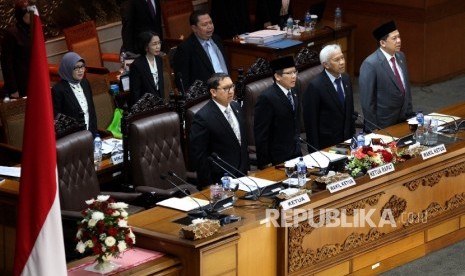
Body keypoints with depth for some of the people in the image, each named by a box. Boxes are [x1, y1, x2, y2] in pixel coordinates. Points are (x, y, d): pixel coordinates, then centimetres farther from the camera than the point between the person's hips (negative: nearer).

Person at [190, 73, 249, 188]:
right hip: (219, 182, -7)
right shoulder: (203, 118, -19)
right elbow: (199, 156, -16)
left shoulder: (236, 106, 5)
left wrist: (246, 168, 16)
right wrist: (209, 186, -16)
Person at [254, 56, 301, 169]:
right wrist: (265, 164, -17)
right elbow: (260, 134, -17)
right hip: (278, 159, -7)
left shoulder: (293, 92, 7)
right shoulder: (267, 98, -19)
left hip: (295, 154, 7)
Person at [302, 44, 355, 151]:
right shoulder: (315, 86, -20)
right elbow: (311, 121, -15)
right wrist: (315, 150, -13)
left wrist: (353, 136, 14)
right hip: (326, 144, -6)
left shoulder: (346, 78, 2)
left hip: (346, 140, 6)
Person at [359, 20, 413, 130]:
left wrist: (410, 115, 12)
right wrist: (374, 130, -14)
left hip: (403, 121, 6)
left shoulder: (401, 56, 5)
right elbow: (367, 101, -16)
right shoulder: (370, 64, -19)